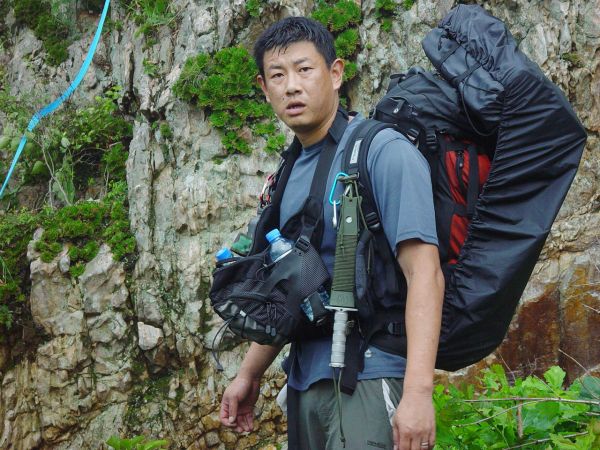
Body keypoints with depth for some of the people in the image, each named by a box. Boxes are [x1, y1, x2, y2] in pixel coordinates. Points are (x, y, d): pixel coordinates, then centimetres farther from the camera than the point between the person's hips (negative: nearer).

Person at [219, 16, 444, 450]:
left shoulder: (384, 151, -10)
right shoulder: (291, 174, 14)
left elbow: (425, 273, -18)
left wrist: (418, 390, -27)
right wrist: (249, 375, 22)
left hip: (368, 377, -7)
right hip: (306, 378, 7)